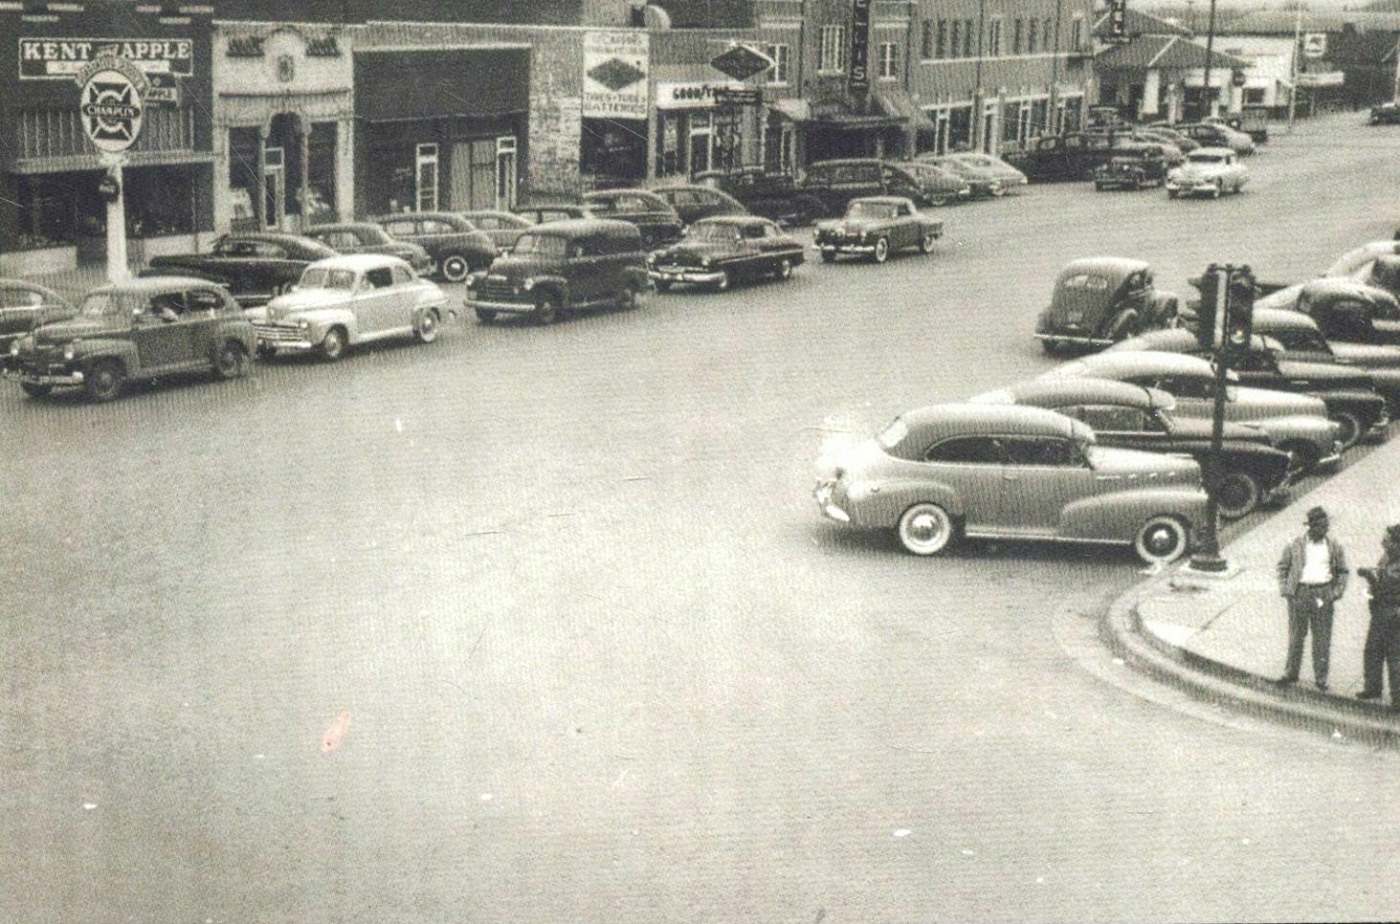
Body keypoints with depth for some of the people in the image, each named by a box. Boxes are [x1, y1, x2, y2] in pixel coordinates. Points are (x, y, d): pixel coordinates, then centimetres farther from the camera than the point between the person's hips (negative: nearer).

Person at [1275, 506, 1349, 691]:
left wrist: (1337, 592, 0)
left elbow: (1342, 571, 13)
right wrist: (1284, 589, -2)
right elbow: (1283, 566, 9)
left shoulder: (1334, 547, 5)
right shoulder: (1295, 545, 1)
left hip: (1323, 594, 1)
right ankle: (1291, 673, 17)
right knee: (1296, 635, 6)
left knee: (1322, 638, 2)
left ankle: (1321, 677, 10)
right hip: (1299, 593, -1)